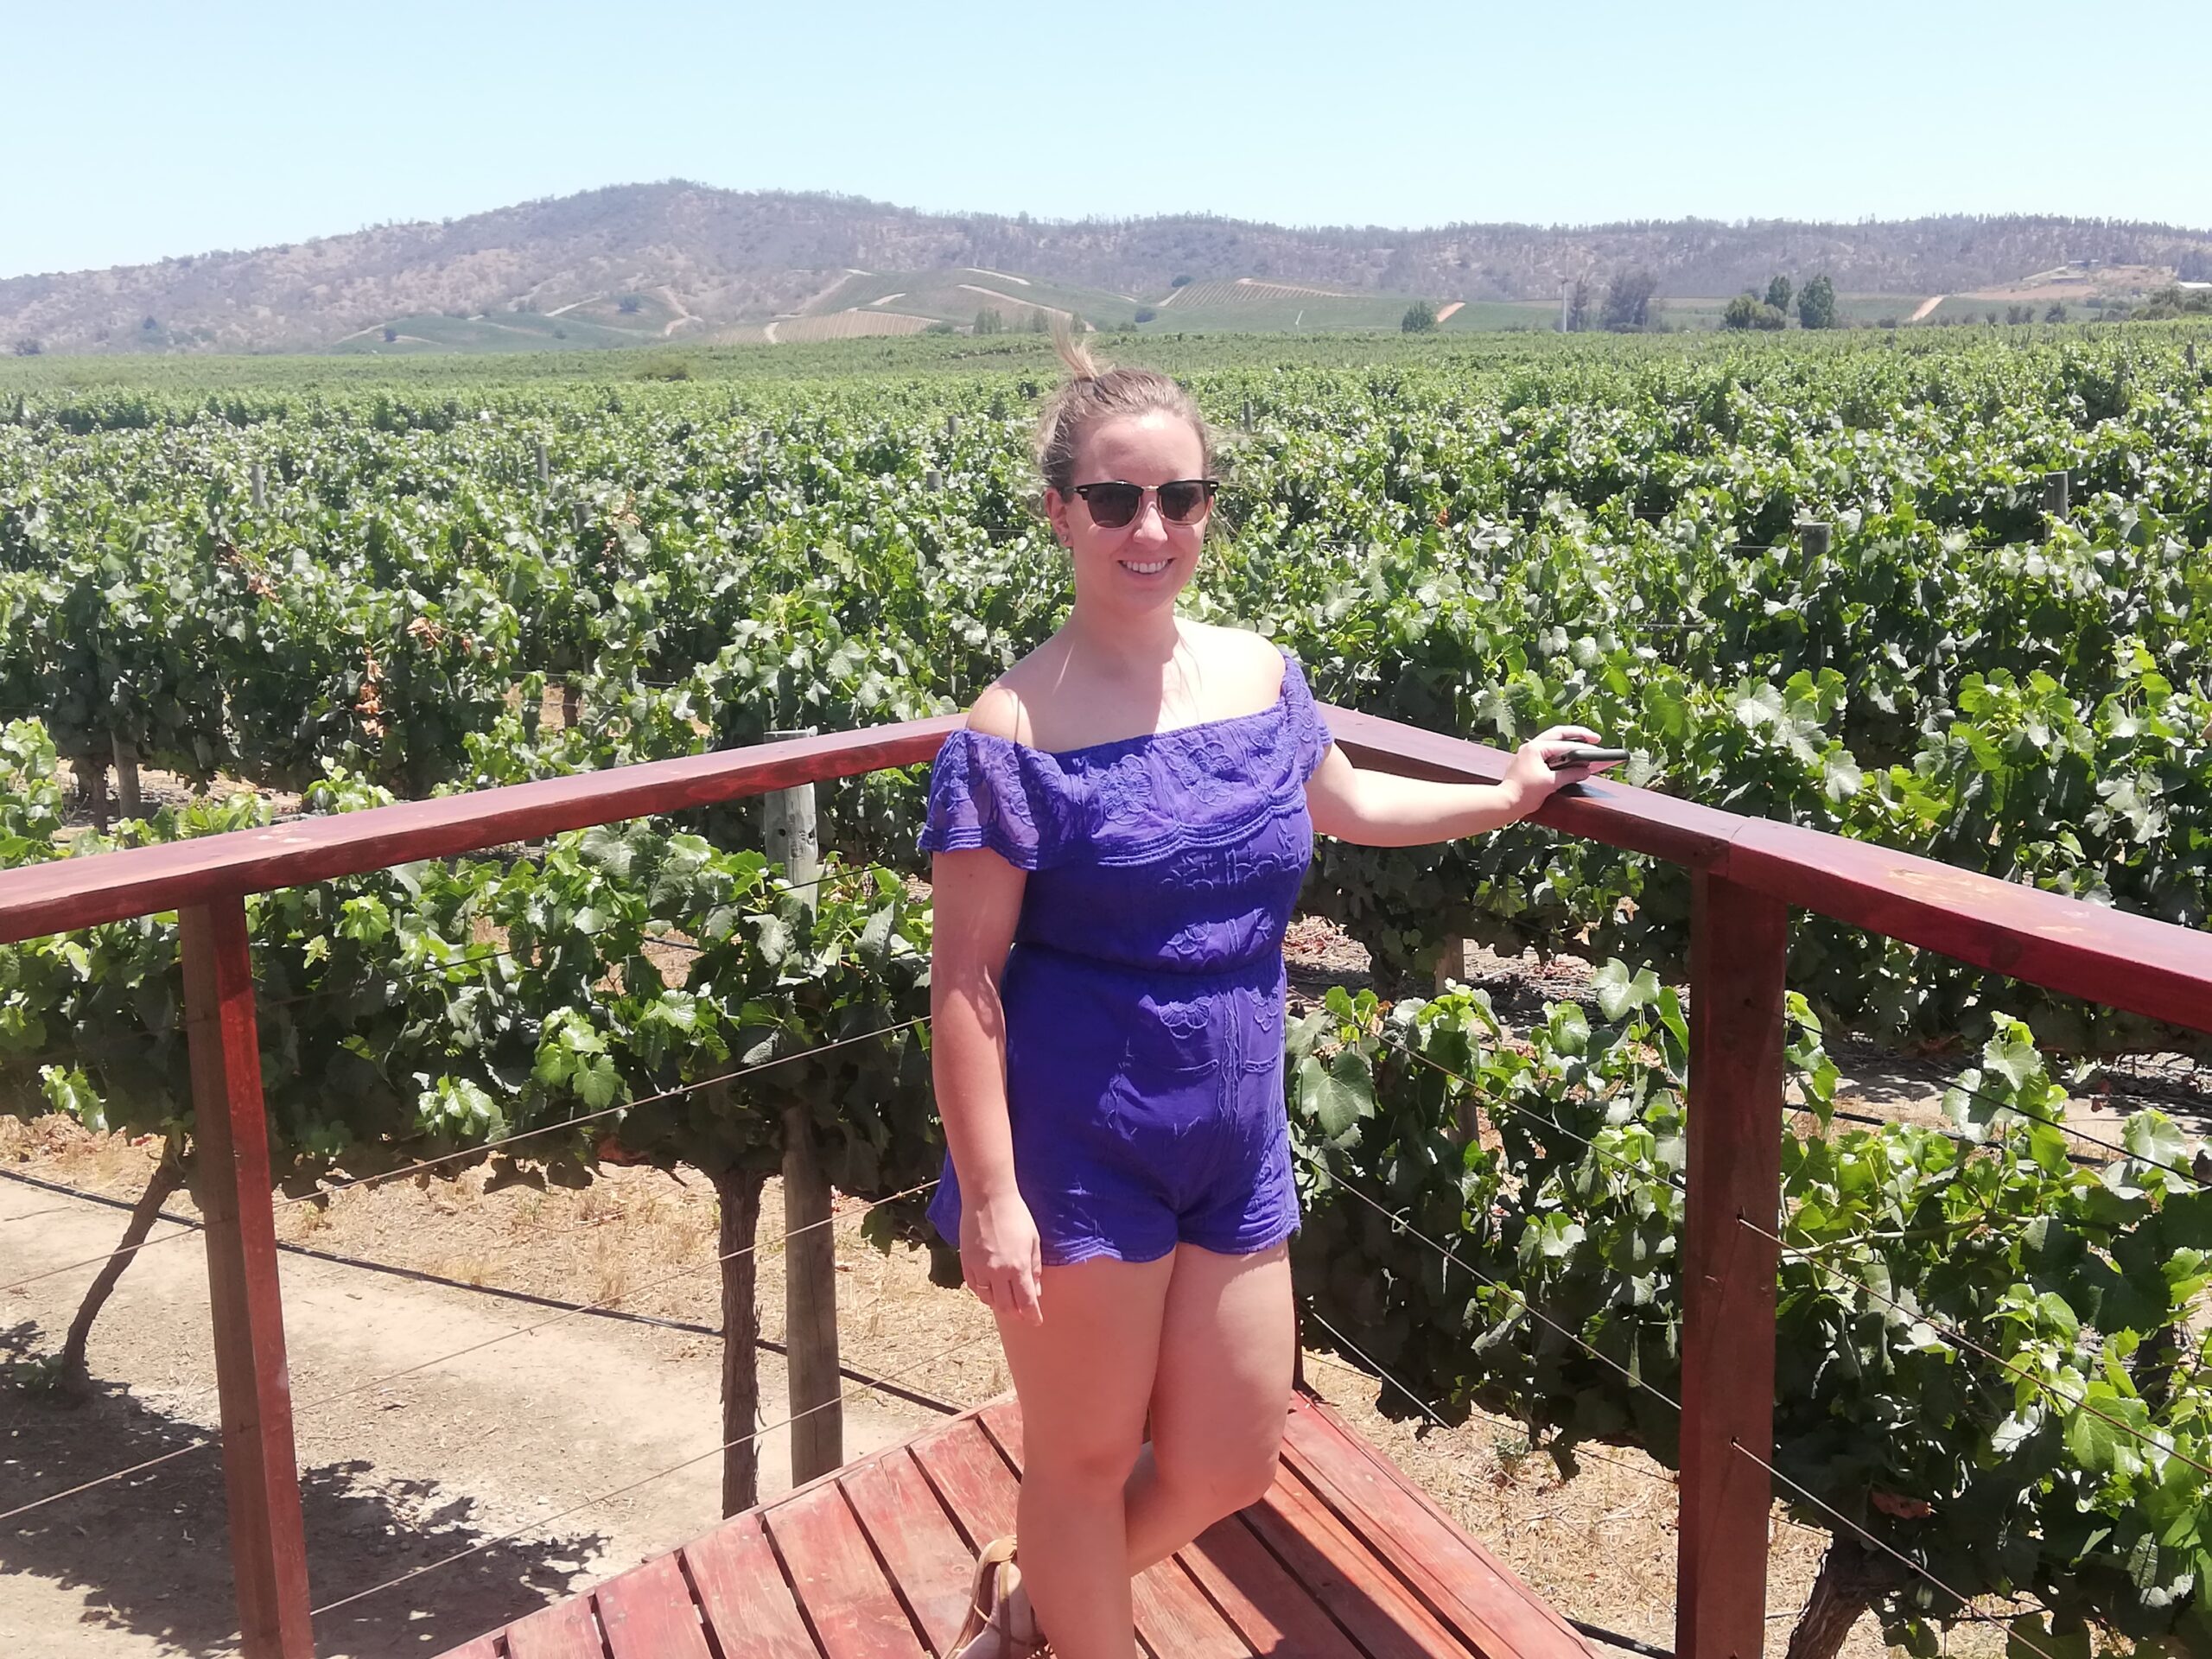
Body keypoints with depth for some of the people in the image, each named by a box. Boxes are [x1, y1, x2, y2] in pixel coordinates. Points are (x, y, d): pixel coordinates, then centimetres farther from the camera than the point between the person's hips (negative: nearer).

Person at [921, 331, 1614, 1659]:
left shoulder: (1262, 676, 2)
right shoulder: (1016, 731, -14)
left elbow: (1338, 805, 24)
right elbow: (965, 980, -13)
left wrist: (1509, 794, 26)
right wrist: (989, 1199, -16)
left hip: (1237, 1146, 6)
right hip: (1076, 1155, -5)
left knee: (1230, 1468, 14)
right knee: (1087, 1459, 10)